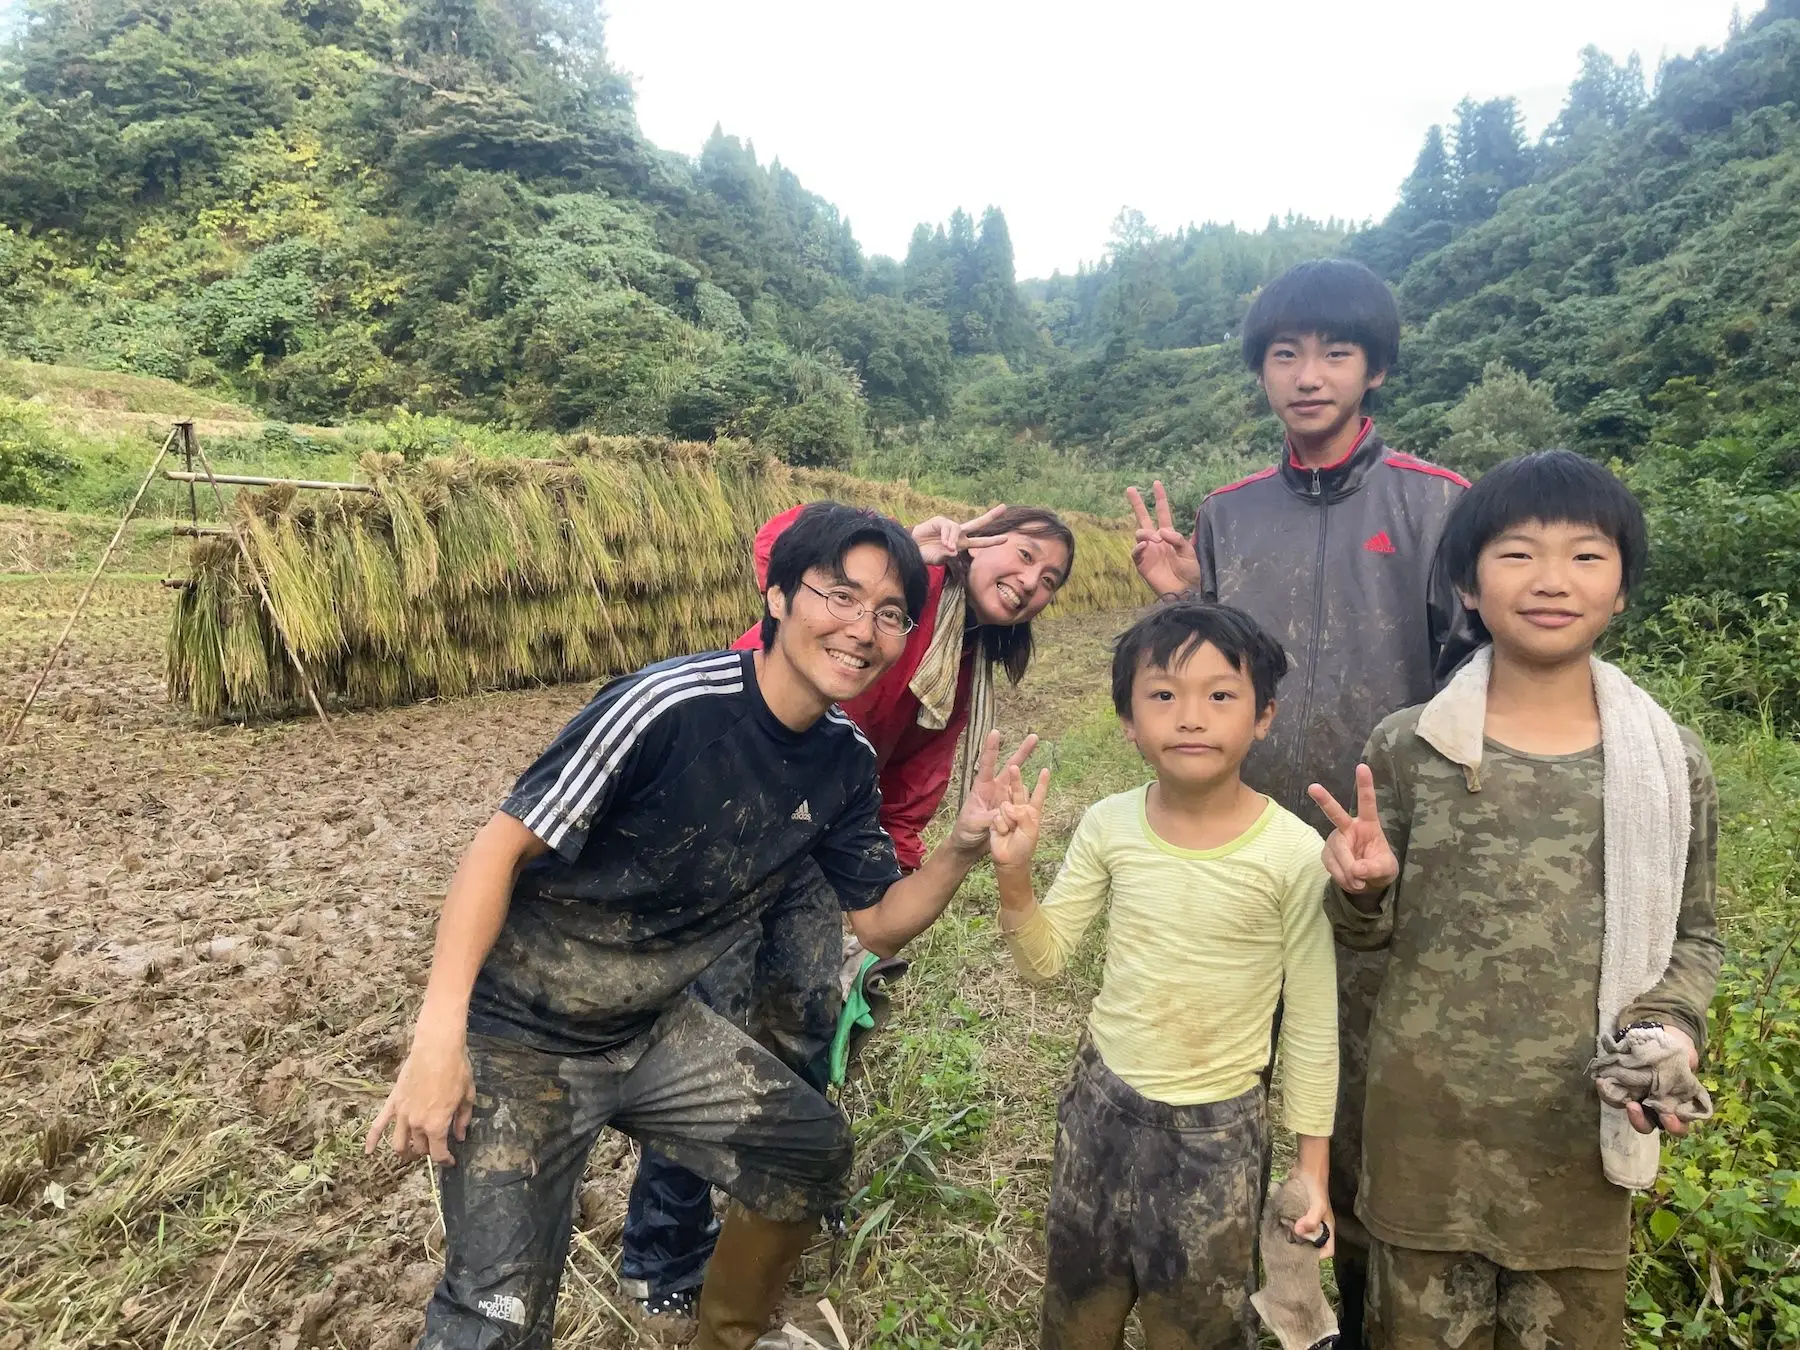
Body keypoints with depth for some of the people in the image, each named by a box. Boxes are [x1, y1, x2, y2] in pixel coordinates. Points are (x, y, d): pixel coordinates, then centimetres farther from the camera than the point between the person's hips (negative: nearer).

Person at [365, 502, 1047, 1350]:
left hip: (652, 1029, 7)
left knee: (813, 1153, 13)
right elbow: (501, 846, -23)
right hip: (518, 1033, -6)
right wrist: (438, 1037, -27)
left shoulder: (844, 763, -6)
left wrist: (964, 845, -18)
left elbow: (880, 926, 1)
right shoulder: (668, 707, -28)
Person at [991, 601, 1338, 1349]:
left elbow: (1312, 1019, -8)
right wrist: (1013, 878, -20)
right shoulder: (1109, 825, -11)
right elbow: (1044, 960, -3)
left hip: (1216, 1128, -2)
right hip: (1101, 1102, 3)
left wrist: (1312, 1160, -2)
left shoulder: (1292, 852, -18)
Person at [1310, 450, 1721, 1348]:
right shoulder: (1406, 747, -7)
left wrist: (1671, 1029, -11)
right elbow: (1370, 935, 2)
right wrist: (1362, 888, -19)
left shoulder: (1672, 763, -4)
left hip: (1581, 1129, 1)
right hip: (1423, 1119, -1)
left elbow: (1691, 936, 7)